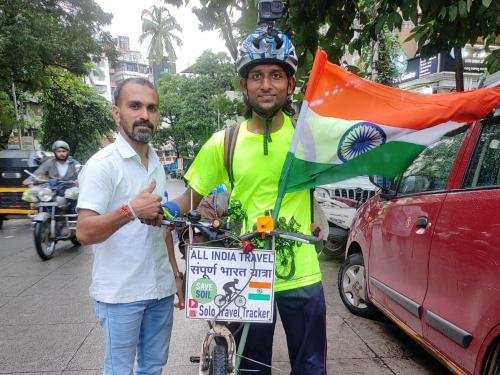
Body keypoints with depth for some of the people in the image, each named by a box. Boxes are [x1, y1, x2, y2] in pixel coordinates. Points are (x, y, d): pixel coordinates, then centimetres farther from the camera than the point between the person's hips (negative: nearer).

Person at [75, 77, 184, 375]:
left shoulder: (158, 164, 9)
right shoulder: (102, 164, -13)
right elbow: (85, 233, -19)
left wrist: (177, 274, 13)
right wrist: (130, 211, -35)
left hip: (161, 289, 6)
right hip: (120, 294, -6)